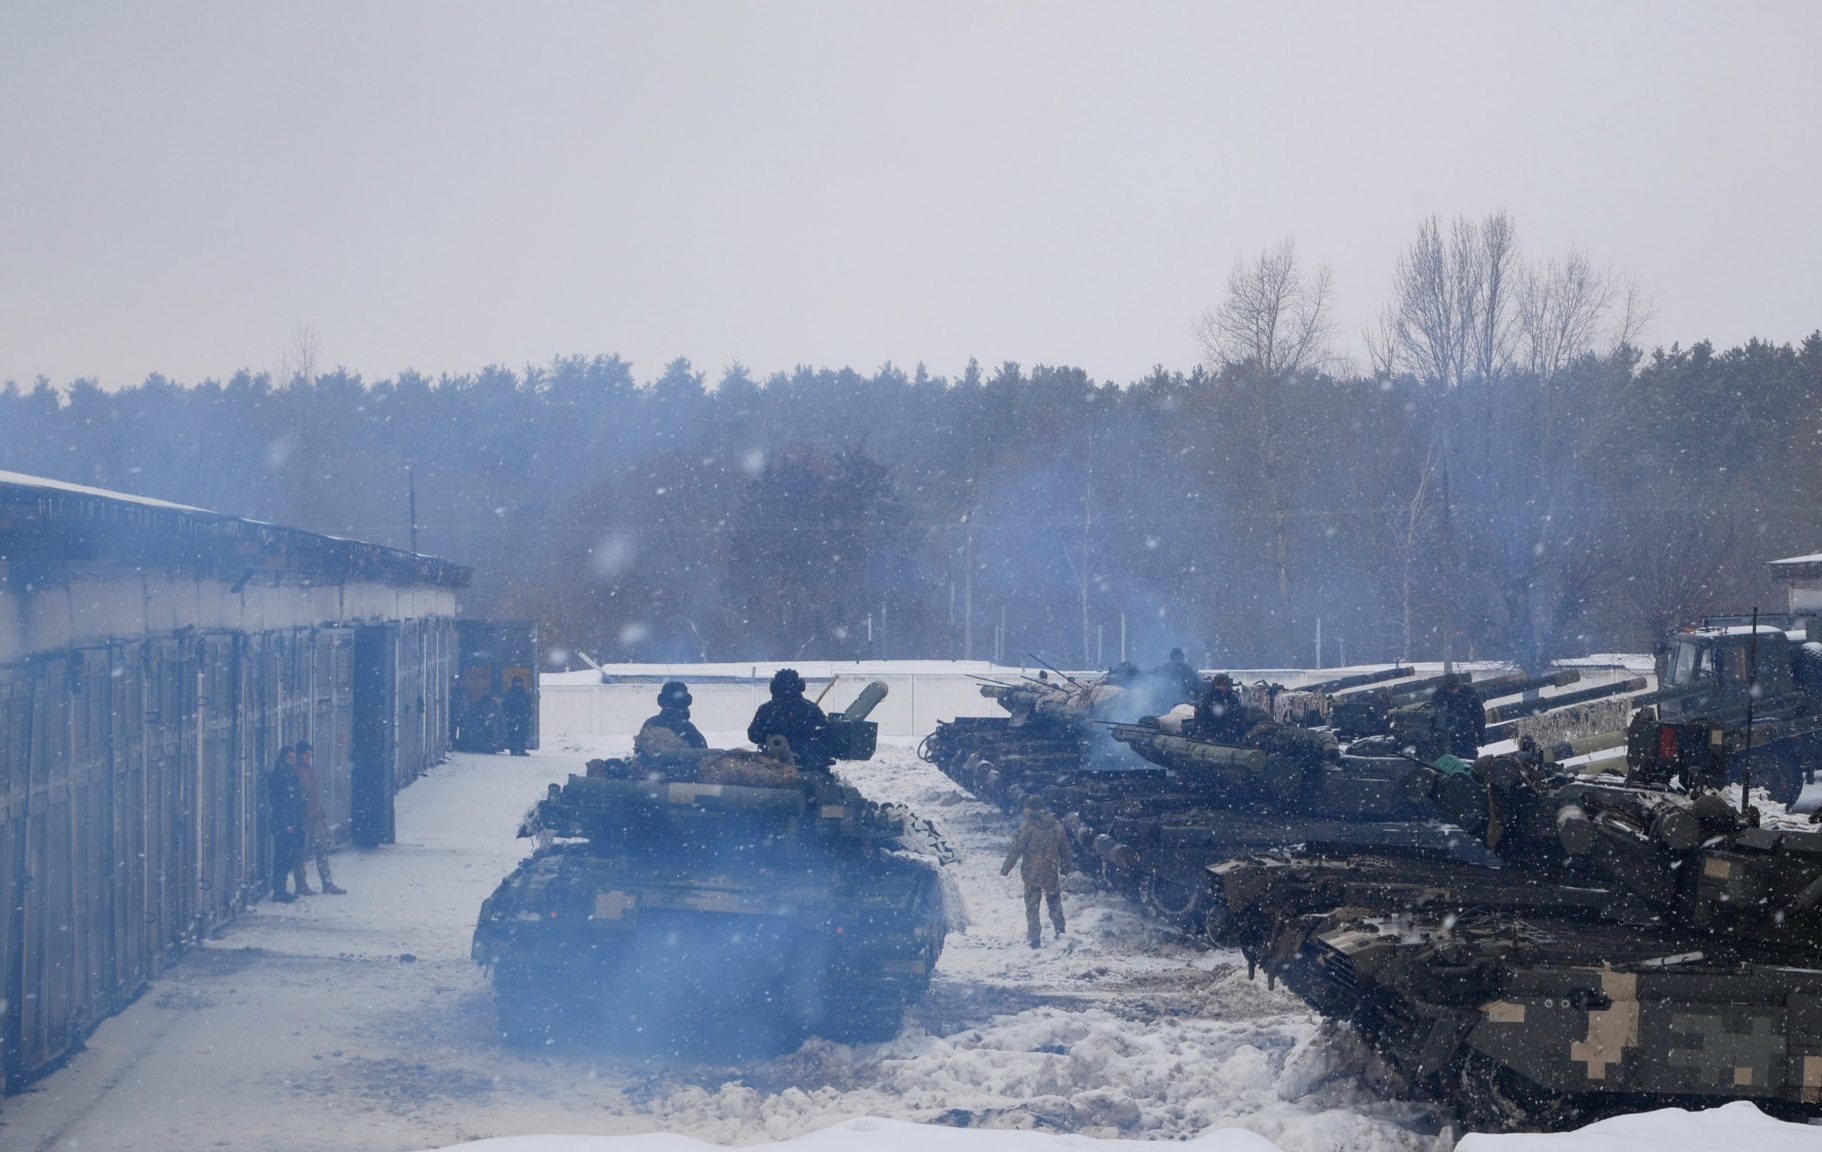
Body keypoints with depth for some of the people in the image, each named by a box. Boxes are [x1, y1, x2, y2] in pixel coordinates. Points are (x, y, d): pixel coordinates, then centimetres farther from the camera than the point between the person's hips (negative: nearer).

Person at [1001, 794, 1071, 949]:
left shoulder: (1027, 827, -15)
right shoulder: (1056, 827, -1)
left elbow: (1016, 849, -15)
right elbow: (1065, 848, 9)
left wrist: (1006, 868, -6)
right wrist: (1065, 867, 24)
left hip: (1031, 874, -3)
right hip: (1052, 873, 3)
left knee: (1032, 907, 9)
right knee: (1054, 902, 22)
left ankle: (1035, 939, 10)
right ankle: (1060, 930, 17)